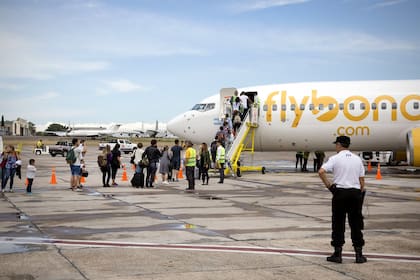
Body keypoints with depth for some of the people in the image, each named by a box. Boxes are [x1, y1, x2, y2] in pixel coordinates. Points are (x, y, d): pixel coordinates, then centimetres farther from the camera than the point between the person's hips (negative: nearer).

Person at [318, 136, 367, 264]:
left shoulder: (335, 158, -3)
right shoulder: (357, 159, 9)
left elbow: (321, 171, -16)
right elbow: (362, 179, 9)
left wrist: (328, 185, -4)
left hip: (340, 192, -3)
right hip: (355, 192, 3)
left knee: (338, 224, 4)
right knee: (356, 224, 8)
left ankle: (337, 254, 5)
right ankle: (359, 254, 9)